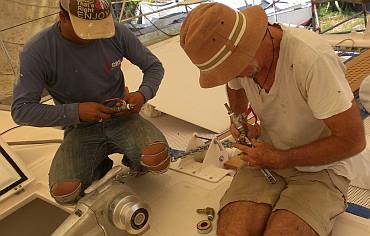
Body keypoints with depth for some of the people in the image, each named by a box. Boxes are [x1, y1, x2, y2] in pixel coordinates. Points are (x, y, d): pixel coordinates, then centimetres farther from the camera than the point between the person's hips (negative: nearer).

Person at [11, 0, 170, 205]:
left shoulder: (117, 33, -10)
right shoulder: (36, 52, -15)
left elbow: (154, 66, 4)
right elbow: (21, 110, -14)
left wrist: (143, 94, -17)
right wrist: (76, 112, -25)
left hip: (121, 118, 1)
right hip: (80, 129, 0)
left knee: (158, 160, -27)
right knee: (65, 192, -23)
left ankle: (133, 162, 11)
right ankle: (99, 167, 12)